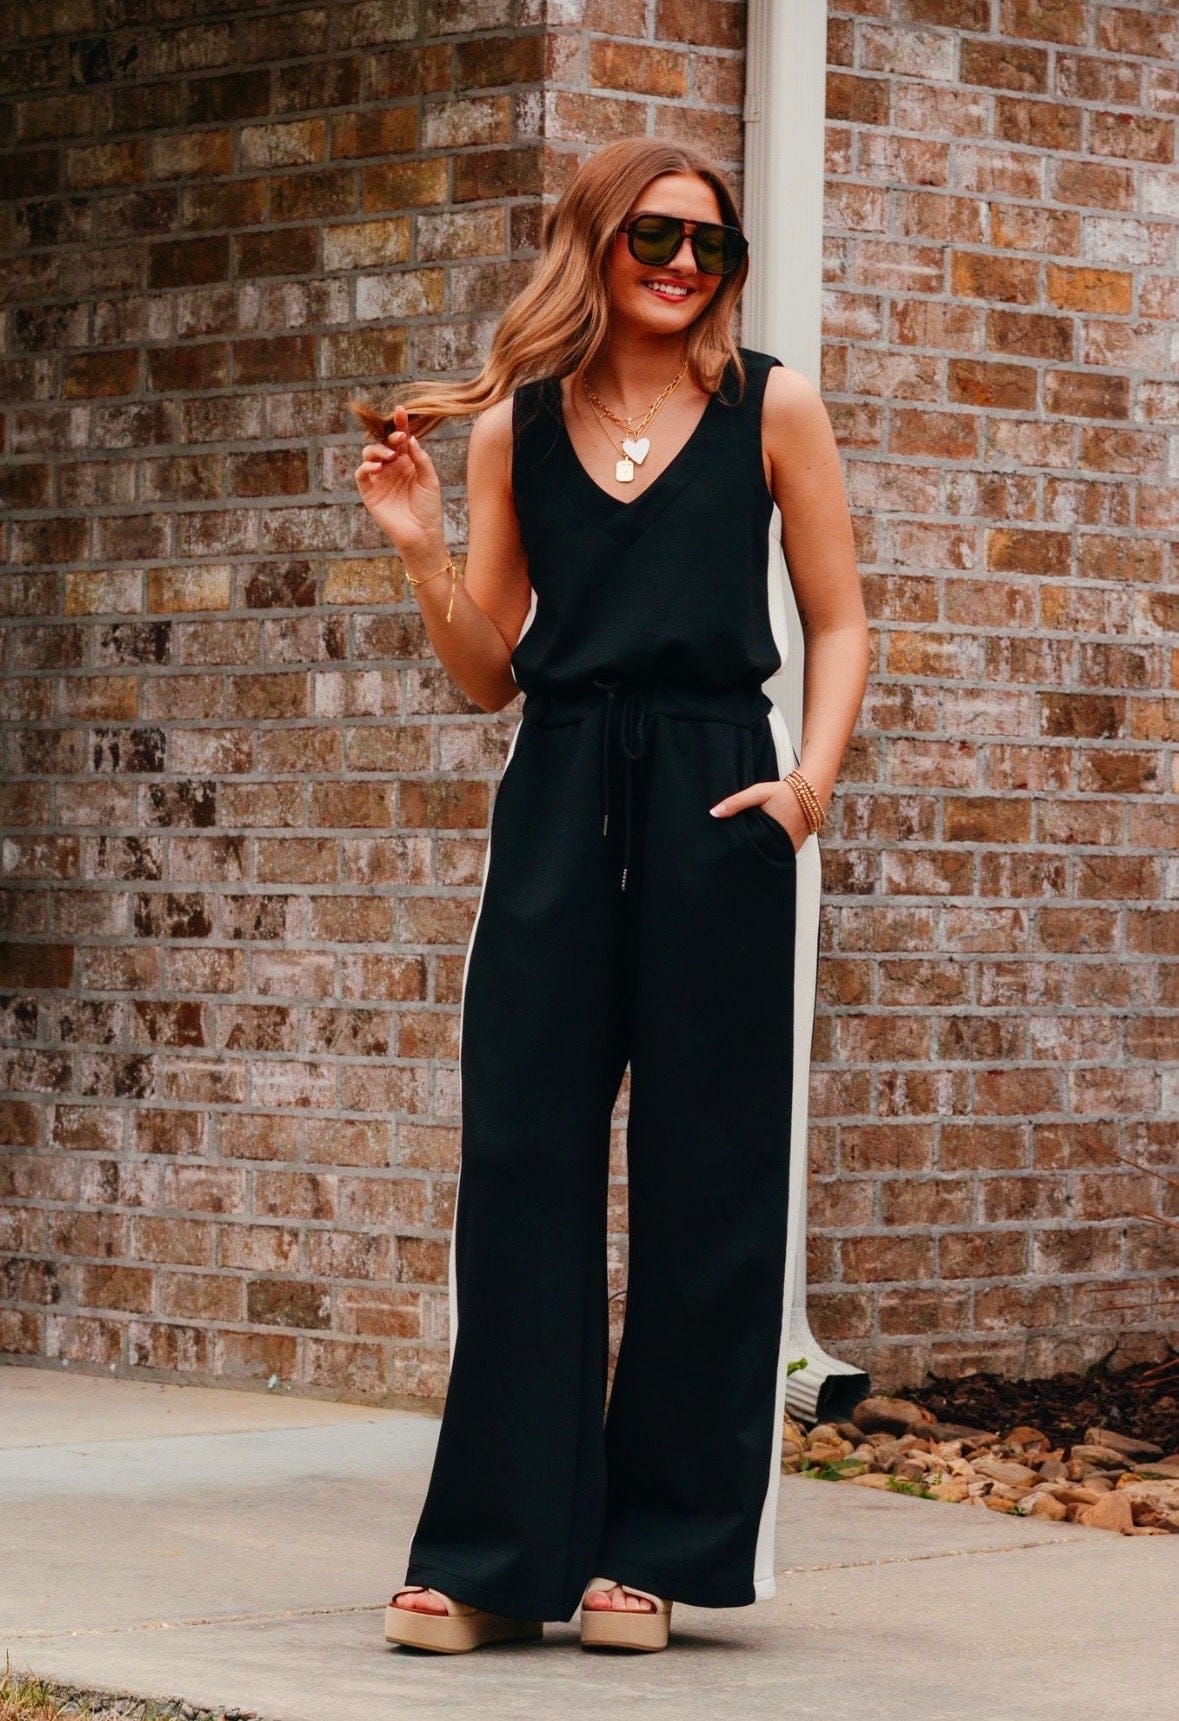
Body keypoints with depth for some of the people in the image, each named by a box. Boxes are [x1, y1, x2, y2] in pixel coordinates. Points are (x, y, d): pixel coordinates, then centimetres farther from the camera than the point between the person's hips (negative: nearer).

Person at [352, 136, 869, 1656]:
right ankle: (492, 1554, 5)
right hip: (556, 800, 2)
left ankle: (654, 1547, 9)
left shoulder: (771, 408, 5)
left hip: (715, 800, -2)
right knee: (520, 1161, 0)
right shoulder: (512, 425, 10)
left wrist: (814, 770, -10)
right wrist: (421, 549, -3)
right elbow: (490, 675, 13)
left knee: (702, 1172, 1)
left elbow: (838, 622, 7)